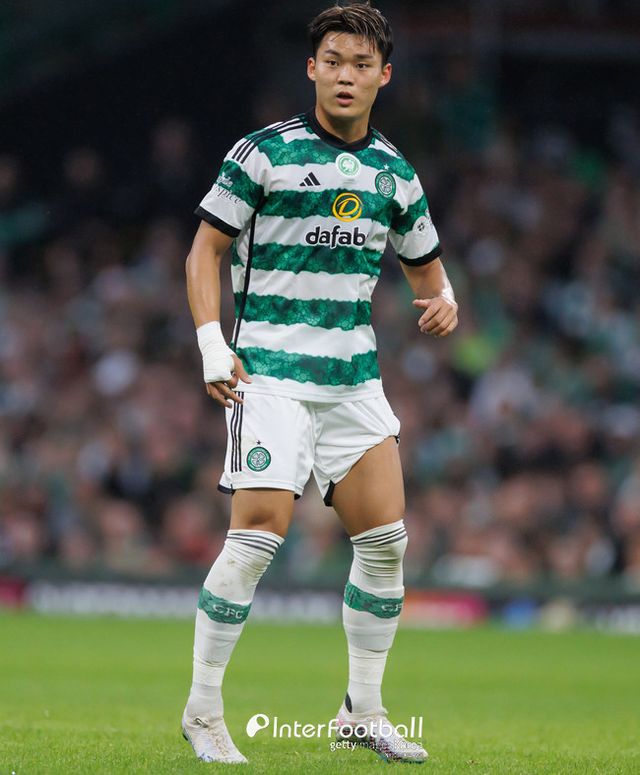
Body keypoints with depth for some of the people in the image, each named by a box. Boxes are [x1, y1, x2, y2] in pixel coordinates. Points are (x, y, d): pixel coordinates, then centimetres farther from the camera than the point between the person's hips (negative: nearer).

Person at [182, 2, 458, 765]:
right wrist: (212, 345, -11)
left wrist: (443, 301, -1)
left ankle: (363, 711, 13)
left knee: (385, 538, 0)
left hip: (353, 378, 5)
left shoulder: (394, 174, 11)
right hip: (271, 375, -5)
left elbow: (425, 266, 22)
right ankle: (202, 710, -3)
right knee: (258, 535, -15)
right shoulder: (265, 153, -4)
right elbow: (205, 251, 0)